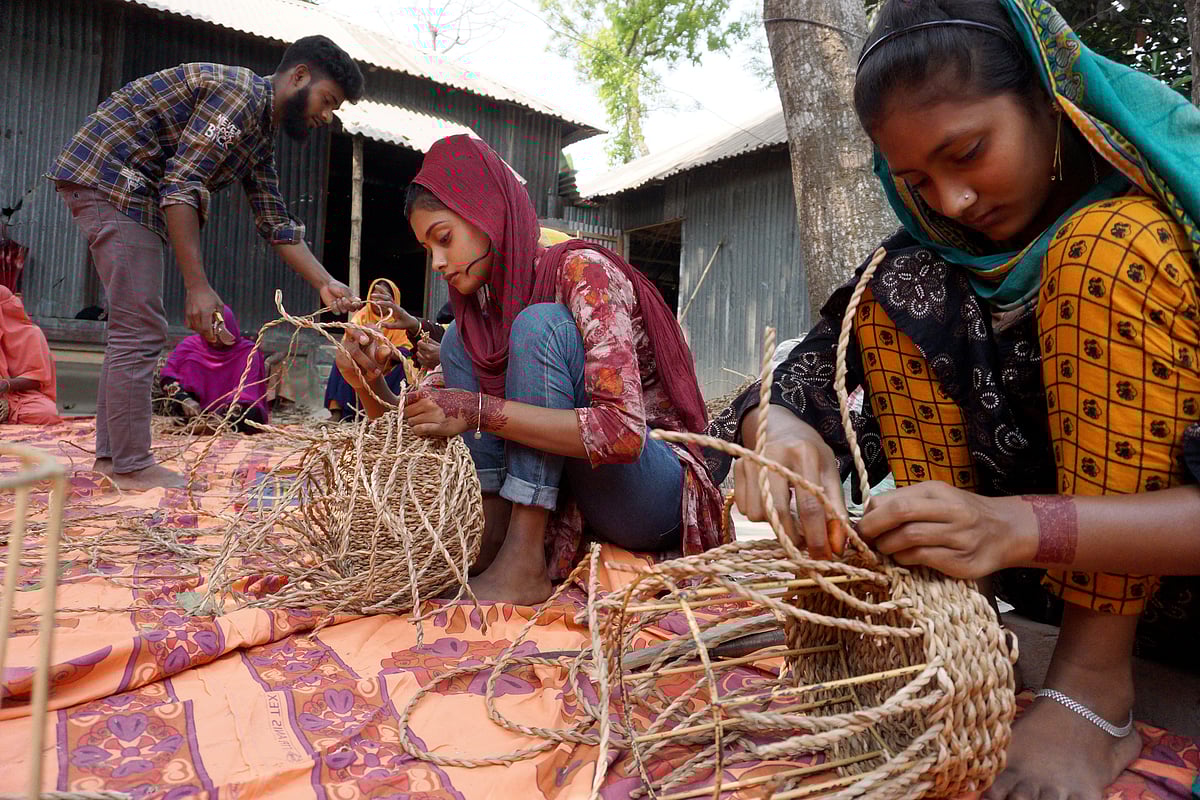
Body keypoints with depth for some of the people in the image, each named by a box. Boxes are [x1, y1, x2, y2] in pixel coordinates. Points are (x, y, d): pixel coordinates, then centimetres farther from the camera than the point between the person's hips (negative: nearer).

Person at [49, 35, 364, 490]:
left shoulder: (261, 139, 15)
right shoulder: (240, 91, -16)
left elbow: (277, 226, 14)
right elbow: (181, 187, -24)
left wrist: (326, 285, 3)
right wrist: (197, 287, -28)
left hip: (135, 191, 11)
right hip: (109, 176, -11)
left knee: (133, 328, 11)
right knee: (141, 329, -11)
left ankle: (111, 454, 18)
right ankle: (131, 466, -5)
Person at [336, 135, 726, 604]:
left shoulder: (581, 269, -16)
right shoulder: (485, 305, 7)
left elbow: (625, 431, -29)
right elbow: (424, 432, 9)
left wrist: (480, 411, -30)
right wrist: (370, 384, -11)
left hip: (660, 493, -7)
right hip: (574, 499, 7)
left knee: (540, 323, -24)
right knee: (459, 341, -1)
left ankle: (523, 567, -25)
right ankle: (494, 541, -12)